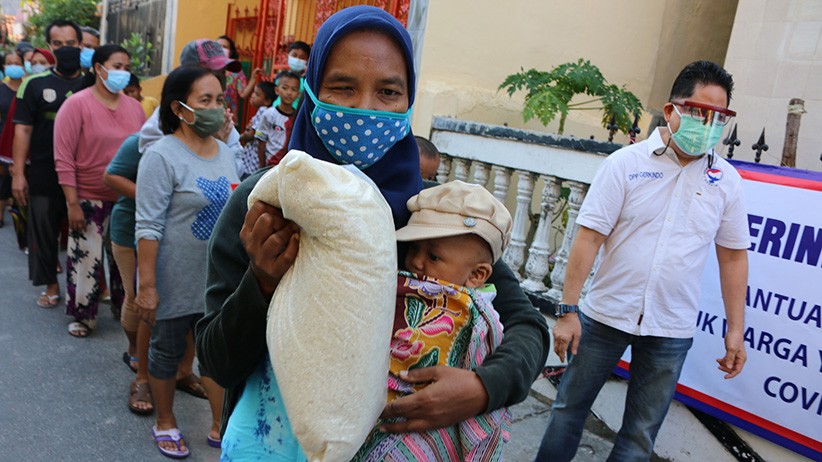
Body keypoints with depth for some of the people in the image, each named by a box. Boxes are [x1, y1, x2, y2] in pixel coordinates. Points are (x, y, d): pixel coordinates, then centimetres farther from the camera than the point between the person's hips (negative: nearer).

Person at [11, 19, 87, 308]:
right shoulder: (35, 84, 1)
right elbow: (23, 130, -1)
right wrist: (18, 173, -7)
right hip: (44, 175, 0)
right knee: (43, 231, 8)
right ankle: (51, 286, 23)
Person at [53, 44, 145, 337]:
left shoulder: (134, 107, 5)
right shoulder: (76, 104, -9)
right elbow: (63, 158, -11)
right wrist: (72, 204, -15)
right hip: (89, 200, -4)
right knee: (86, 259, 4)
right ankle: (83, 316, 23)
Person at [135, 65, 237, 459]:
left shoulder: (224, 152, 4)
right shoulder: (162, 155, -15)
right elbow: (149, 227, -18)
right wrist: (147, 286, -19)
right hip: (176, 280, -5)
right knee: (168, 351, 14)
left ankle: (220, 426, 28)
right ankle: (165, 423, 35)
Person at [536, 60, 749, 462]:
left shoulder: (726, 180, 2)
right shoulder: (626, 163, -7)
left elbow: (733, 256, 8)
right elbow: (589, 237, -10)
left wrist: (735, 330, 5)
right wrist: (567, 310, -12)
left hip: (672, 330, 2)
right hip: (606, 314, -1)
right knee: (568, 410, 11)